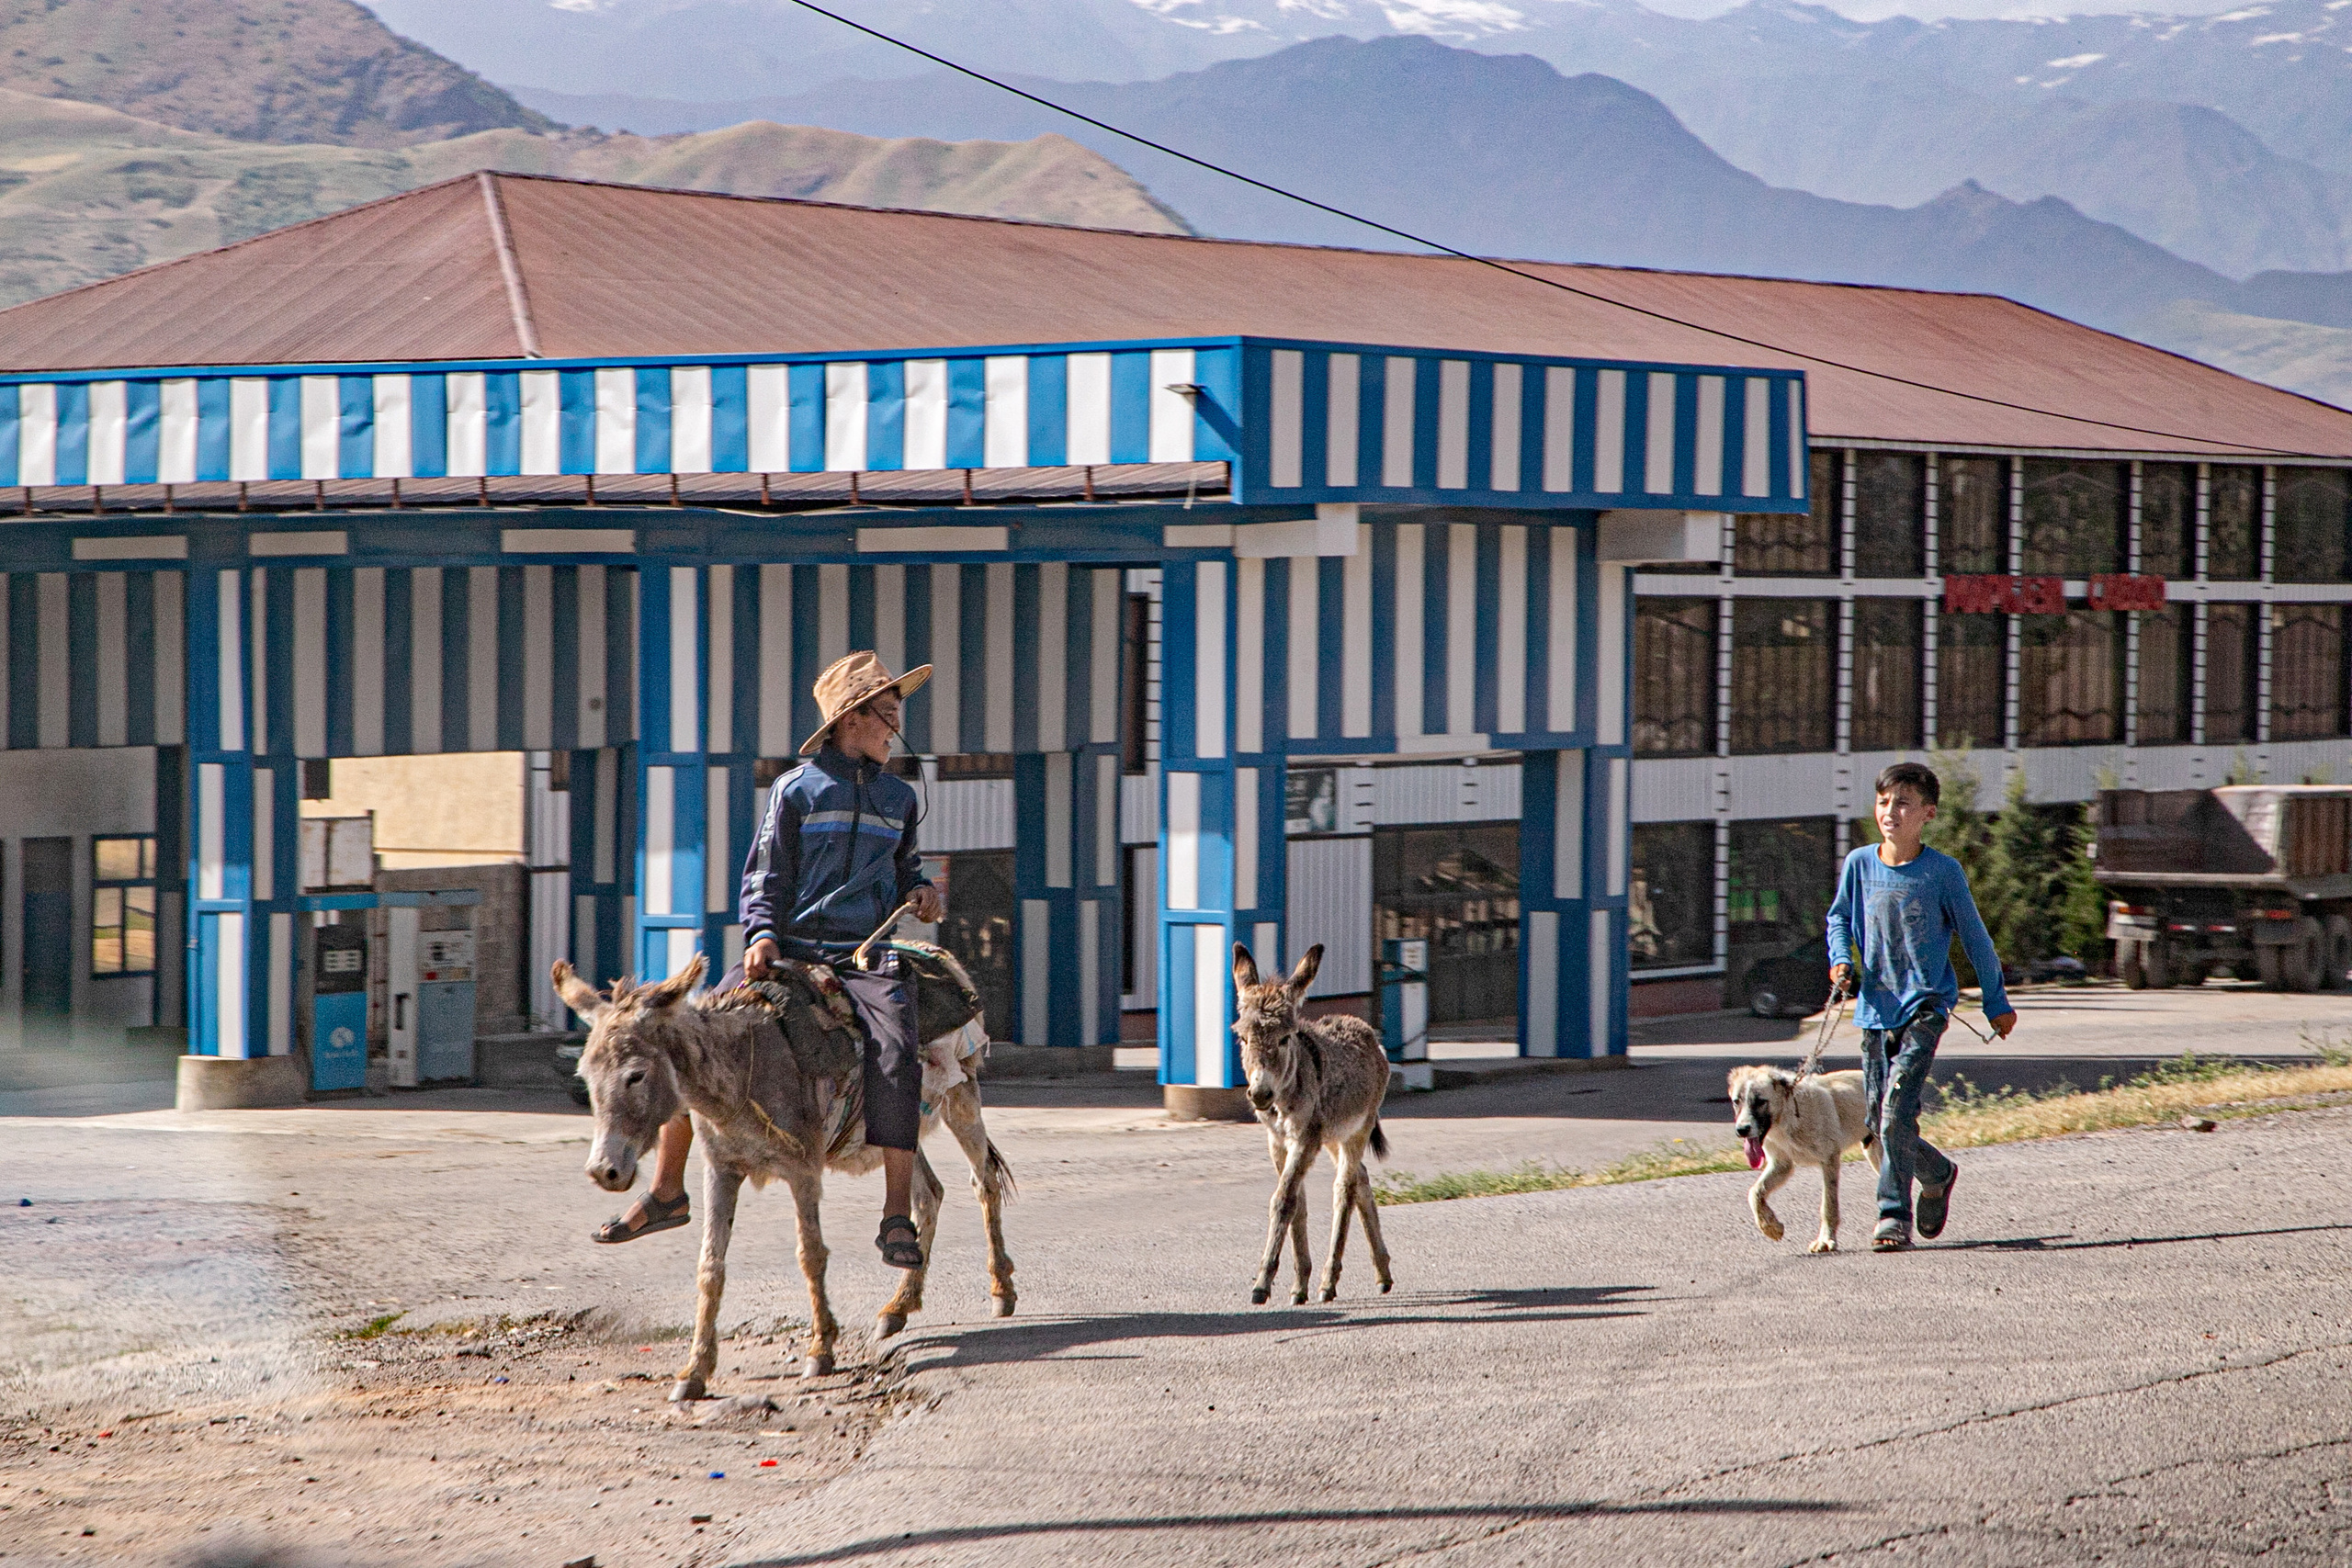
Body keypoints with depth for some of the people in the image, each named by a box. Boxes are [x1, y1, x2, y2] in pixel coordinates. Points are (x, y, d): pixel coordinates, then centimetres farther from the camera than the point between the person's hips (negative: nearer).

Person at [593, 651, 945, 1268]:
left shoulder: (899, 795, 16)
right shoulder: (796, 789, 6)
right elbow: (764, 878, 5)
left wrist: (921, 891, 8)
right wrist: (762, 934, -12)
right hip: (792, 952, -1)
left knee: (895, 1050, -28)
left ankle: (898, 1218, -26)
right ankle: (666, 1190, 3)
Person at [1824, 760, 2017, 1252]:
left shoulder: (1942, 871, -7)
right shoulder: (1859, 865, 2)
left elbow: (1974, 936, 3)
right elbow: (1839, 918, 19)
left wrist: (1996, 1003, 10)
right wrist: (1842, 960, -1)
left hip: (1925, 1006, -4)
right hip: (1877, 1006, 4)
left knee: (1897, 1108, -18)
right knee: (1879, 1121, 7)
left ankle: (1894, 1216, -10)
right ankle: (1937, 1174, 32)